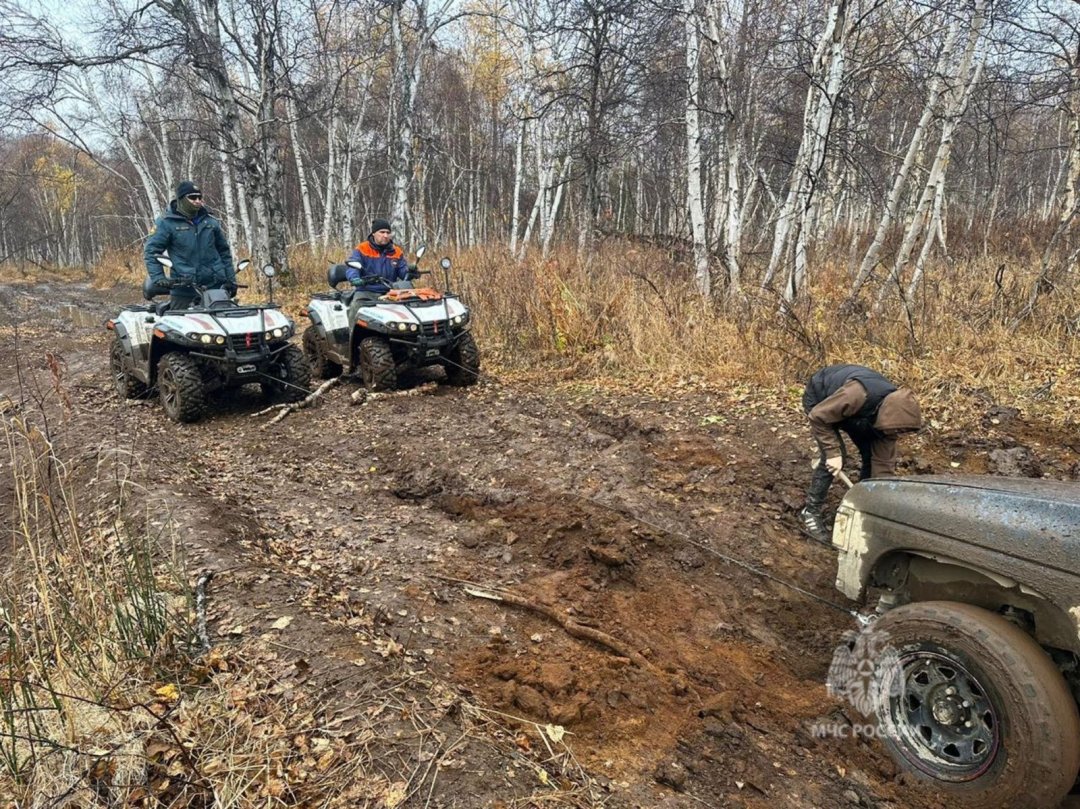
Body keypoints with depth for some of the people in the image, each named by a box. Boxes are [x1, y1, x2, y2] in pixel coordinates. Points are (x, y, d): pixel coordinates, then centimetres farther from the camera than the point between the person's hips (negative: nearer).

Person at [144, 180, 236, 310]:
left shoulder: (211, 221, 11)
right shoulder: (166, 222, 0)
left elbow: (224, 251, 18)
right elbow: (151, 251, 0)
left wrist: (231, 280, 14)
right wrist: (158, 278, -12)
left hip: (216, 285, 3)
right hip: (183, 288, -3)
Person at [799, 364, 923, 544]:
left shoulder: (890, 410, -21)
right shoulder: (857, 395, -44)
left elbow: (884, 462, -14)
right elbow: (818, 417, -31)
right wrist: (833, 452, -32)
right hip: (819, 399, -6)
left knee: (871, 454, -3)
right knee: (833, 457, -20)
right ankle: (811, 513, -7)